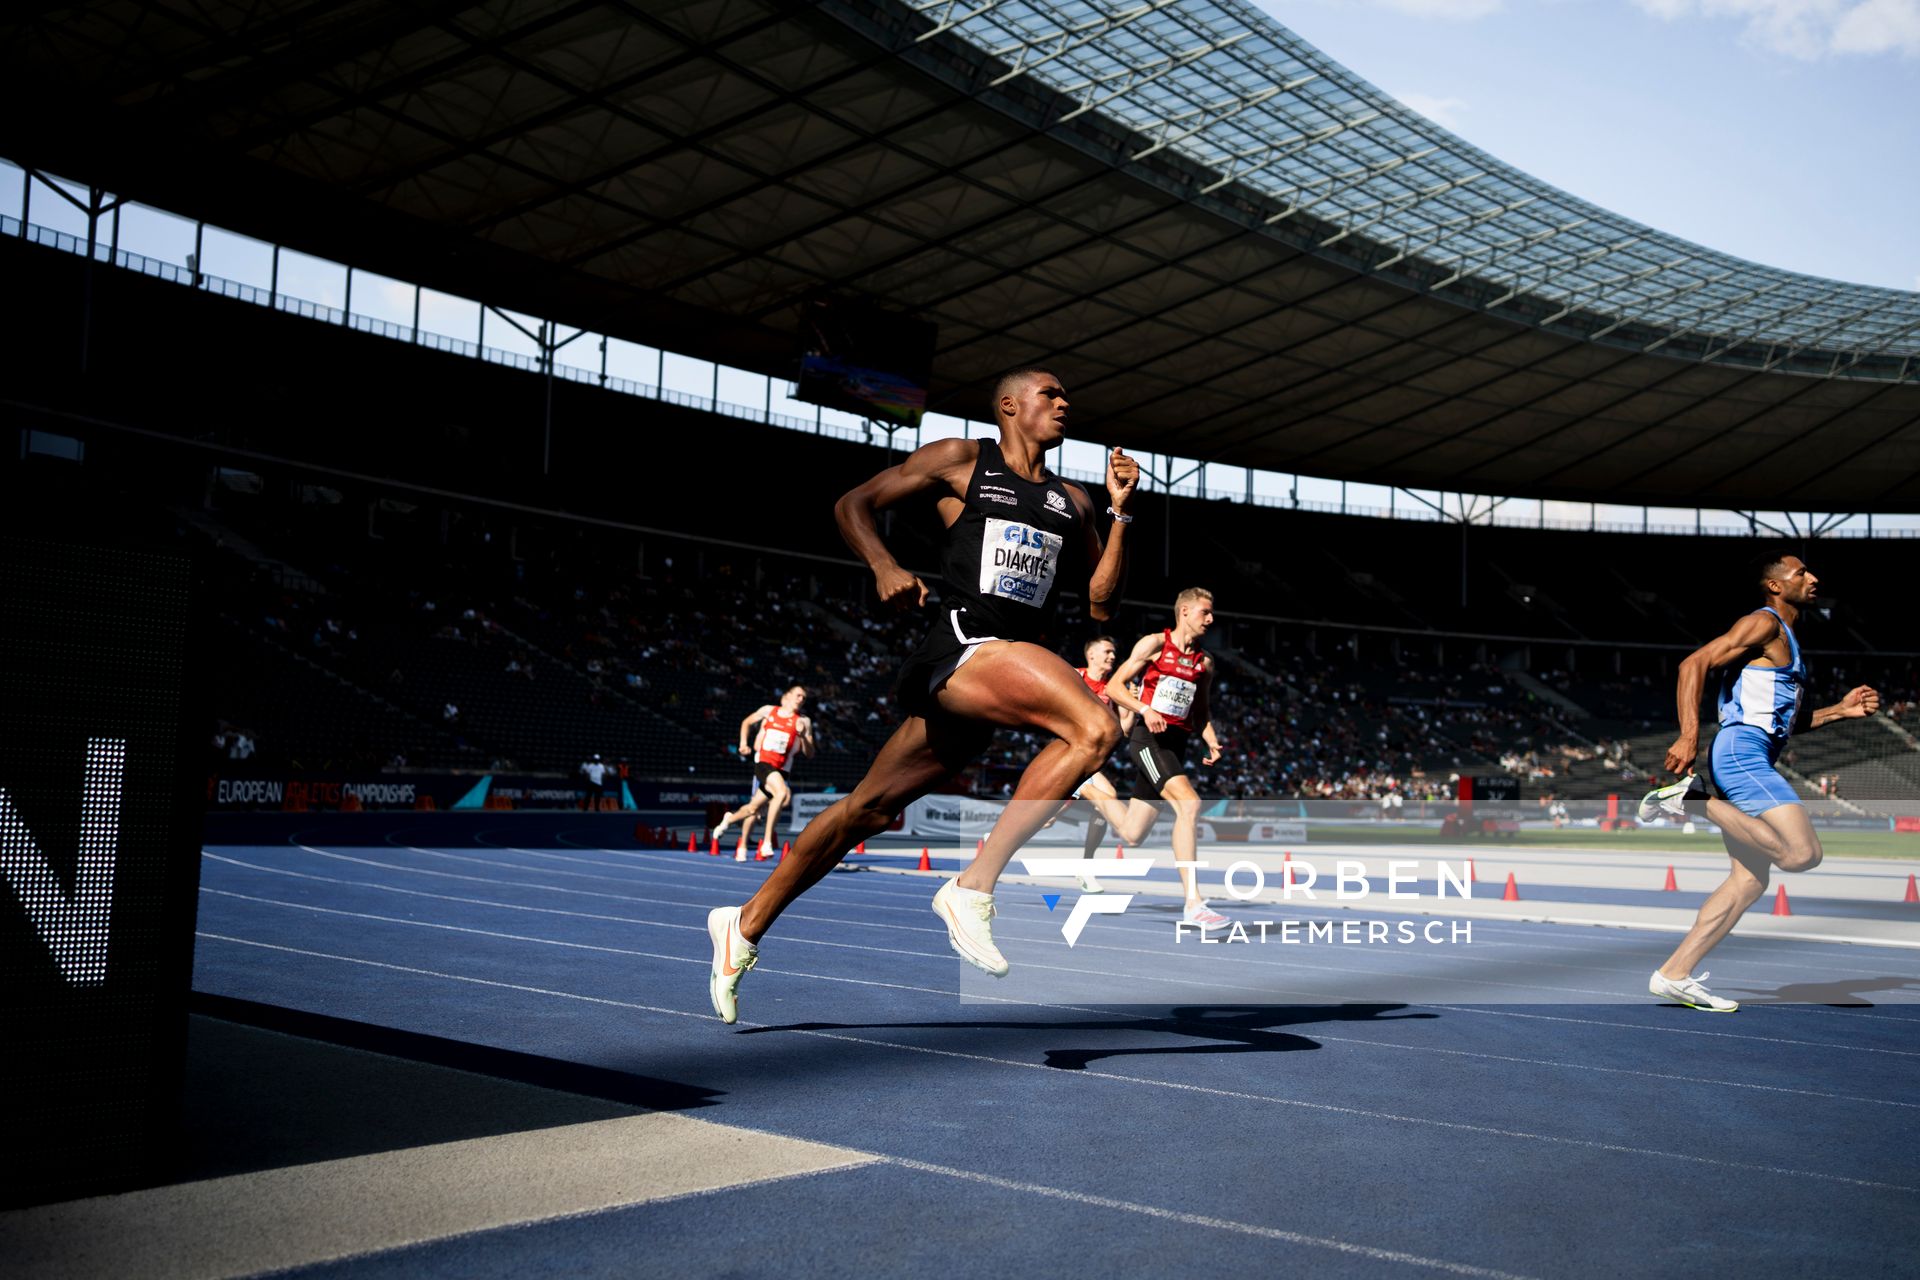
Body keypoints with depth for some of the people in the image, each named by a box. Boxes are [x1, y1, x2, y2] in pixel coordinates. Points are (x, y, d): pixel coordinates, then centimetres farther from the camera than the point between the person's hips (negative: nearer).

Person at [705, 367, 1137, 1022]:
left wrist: (1120, 510, 9)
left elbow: (1100, 601, 17)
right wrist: (883, 566, -8)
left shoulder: (1071, 501, 23)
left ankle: (745, 925, 24)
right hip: (961, 643, -6)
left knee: (868, 809, 11)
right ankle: (973, 888, -22)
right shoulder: (961, 460, 8)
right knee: (1095, 729, -27)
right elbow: (853, 504, 11)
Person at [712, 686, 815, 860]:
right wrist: (743, 742, 11)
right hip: (762, 763, -2)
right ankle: (767, 842, -25)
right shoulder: (768, 711, 7)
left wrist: (802, 735, -17)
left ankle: (729, 819, 39)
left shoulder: (803, 721, 3)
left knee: (754, 807, 6)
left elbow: (809, 754, -2)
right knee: (782, 793, -29)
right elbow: (746, 722, 24)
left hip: (781, 770, 2)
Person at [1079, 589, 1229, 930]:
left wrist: (1211, 742, 5)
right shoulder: (1154, 643, -2)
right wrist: (1145, 709, -21)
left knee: (1132, 834, 9)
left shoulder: (1204, 662, 15)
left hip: (1176, 743, 7)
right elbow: (1114, 686, -4)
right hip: (1149, 737, -7)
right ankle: (1194, 904, -28)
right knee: (1189, 802, -28)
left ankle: (1084, 787, 38)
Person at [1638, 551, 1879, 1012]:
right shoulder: (1764, 623, -4)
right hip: (1741, 752, -10)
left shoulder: (1787, 640, 26)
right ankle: (1692, 801, -12)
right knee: (1803, 853, -22)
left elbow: (1787, 719, 32)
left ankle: (1673, 975, 7)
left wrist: (1840, 710, 19)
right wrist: (1689, 736, -25)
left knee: (1750, 880, 7)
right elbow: (1694, 664, -16)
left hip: (1750, 760, 10)